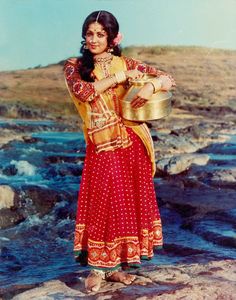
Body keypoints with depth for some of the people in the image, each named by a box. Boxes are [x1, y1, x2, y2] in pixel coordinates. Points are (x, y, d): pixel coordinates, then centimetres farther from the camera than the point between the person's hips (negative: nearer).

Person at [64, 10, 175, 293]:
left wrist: (151, 86, -20)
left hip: (131, 145, 2)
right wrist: (119, 77, -14)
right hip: (101, 148, -2)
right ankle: (97, 267, 9)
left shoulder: (126, 63, 5)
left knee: (130, 201, 6)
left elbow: (168, 78, 2)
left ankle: (121, 264, 18)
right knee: (101, 202, -3)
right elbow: (83, 92, -18)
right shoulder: (74, 66, 2)